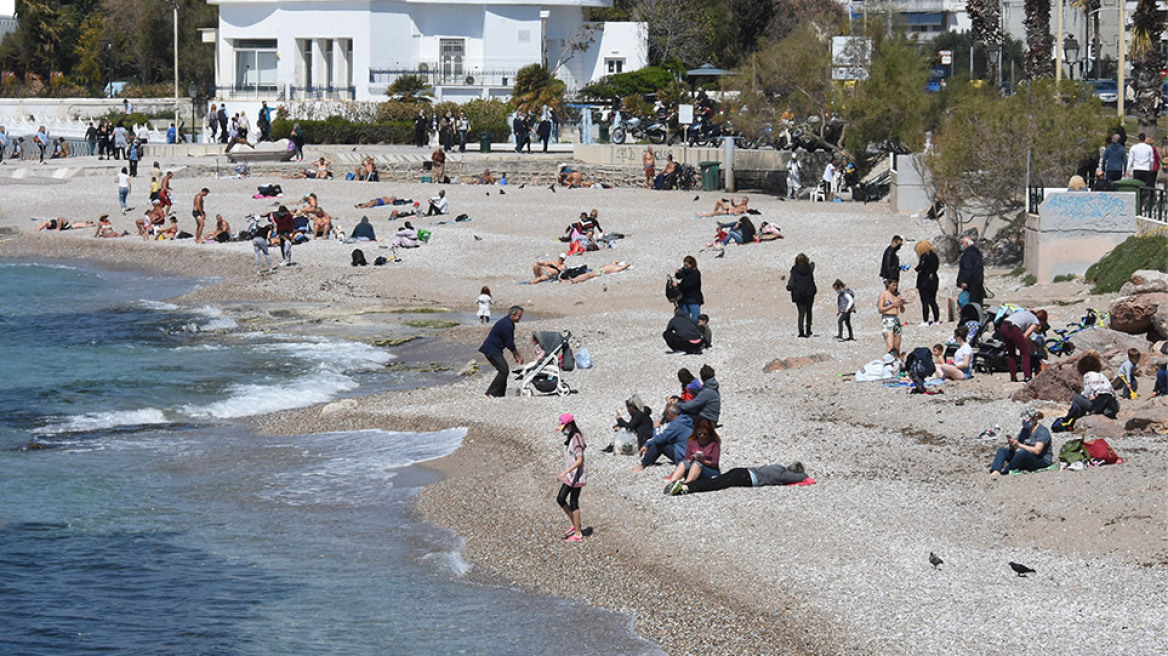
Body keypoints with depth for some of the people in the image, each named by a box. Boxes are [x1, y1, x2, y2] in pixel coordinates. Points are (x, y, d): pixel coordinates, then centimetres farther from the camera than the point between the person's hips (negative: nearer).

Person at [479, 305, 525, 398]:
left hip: (495, 350, 11)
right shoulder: (506, 325, -21)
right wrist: (519, 356, -7)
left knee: (504, 370, 14)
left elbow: (510, 342, 20)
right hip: (491, 351, -11)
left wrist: (516, 355, 17)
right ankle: (490, 393, -18)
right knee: (503, 370, -16)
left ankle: (500, 393, 19)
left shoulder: (509, 323, 13)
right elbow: (510, 344, -17)